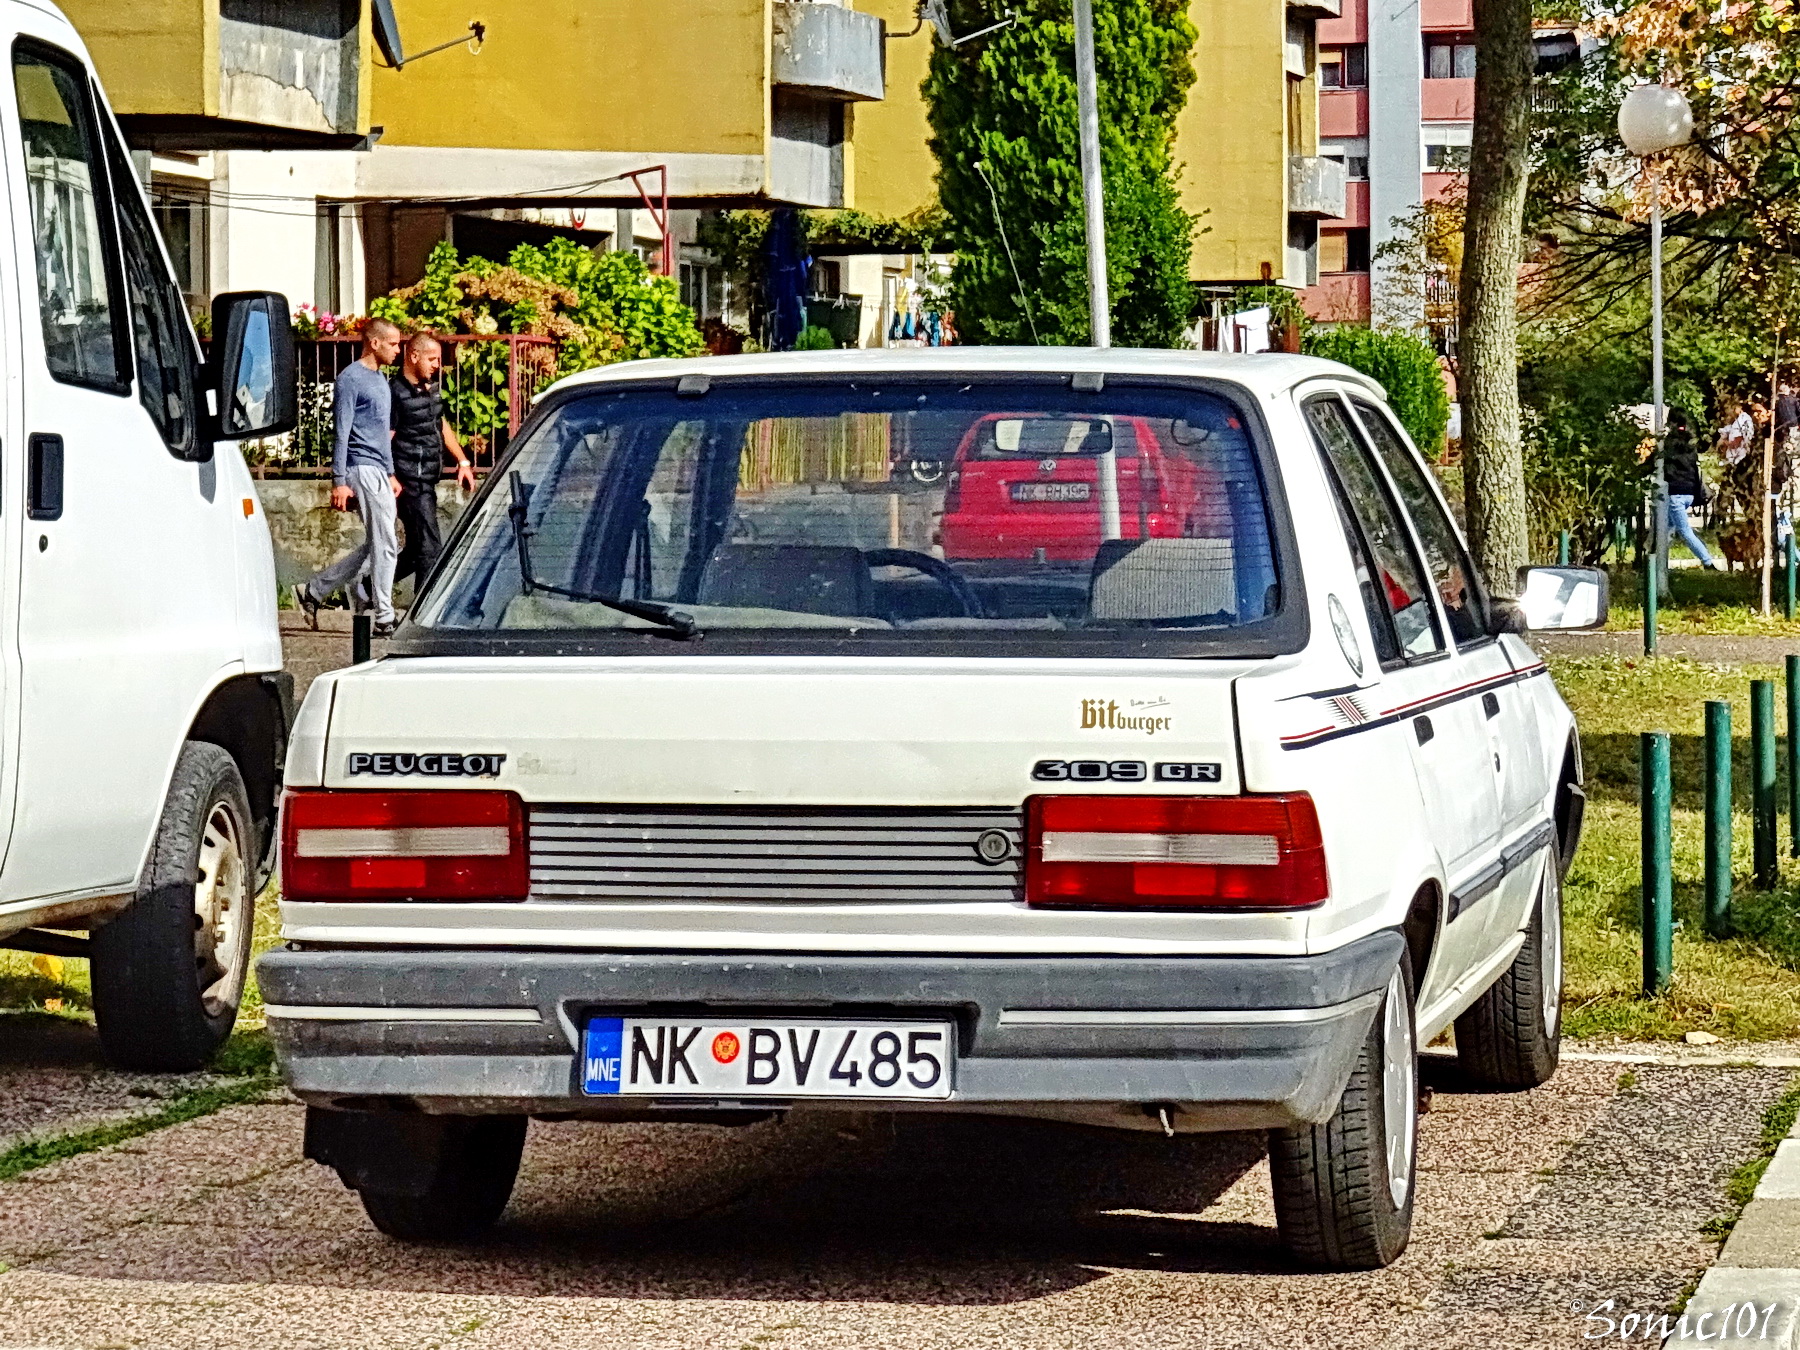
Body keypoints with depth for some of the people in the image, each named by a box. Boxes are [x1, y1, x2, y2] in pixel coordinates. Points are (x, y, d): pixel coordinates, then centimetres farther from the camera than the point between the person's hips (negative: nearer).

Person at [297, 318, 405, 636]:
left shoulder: (380, 380, 19)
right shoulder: (351, 379, -10)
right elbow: (341, 433, -13)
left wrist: (391, 474, 24)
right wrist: (339, 481, -17)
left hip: (379, 473, 9)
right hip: (363, 469, -9)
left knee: (374, 547, 11)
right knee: (384, 545, -8)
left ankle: (316, 591, 19)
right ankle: (385, 619, -3)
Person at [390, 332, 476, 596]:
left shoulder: (431, 387, 13)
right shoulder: (397, 393, -14)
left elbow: (442, 426, 26)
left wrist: (463, 461, 22)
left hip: (428, 482, 9)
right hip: (412, 482, -9)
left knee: (417, 549, 15)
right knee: (429, 550, -10)